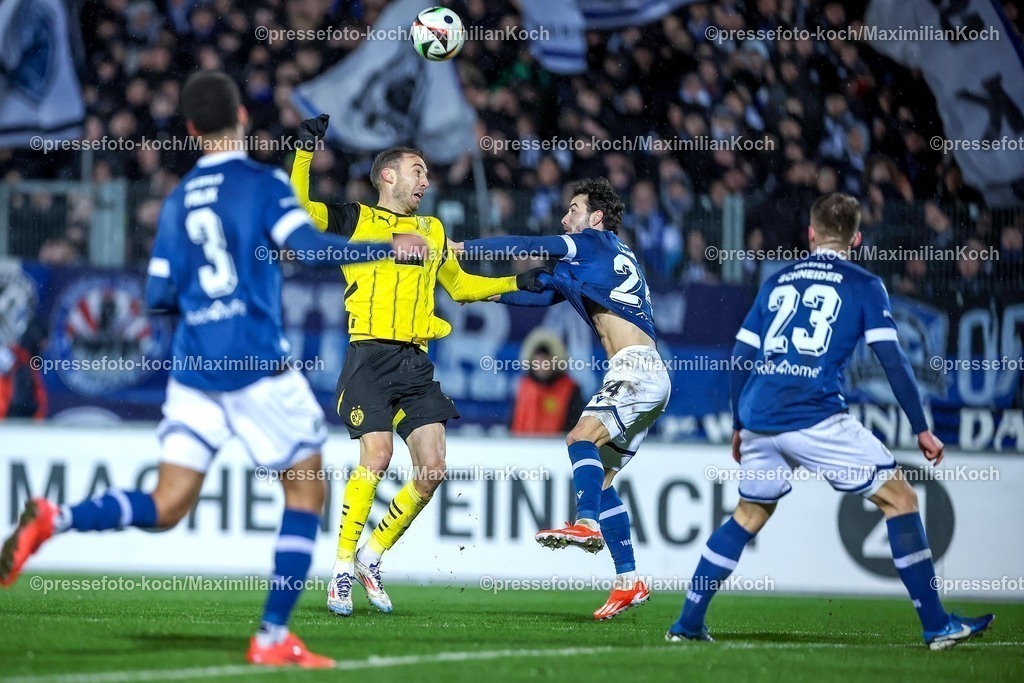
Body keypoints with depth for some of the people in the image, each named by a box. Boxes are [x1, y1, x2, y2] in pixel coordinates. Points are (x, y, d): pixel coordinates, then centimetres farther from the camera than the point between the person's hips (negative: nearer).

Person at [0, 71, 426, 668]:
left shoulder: (177, 202, 12)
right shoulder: (264, 185, -4)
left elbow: (160, 297, 11)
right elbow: (307, 247, -19)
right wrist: (389, 249, -11)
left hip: (194, 372, 5)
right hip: (257, 367, -5)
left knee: (166, 507, 6)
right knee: (307, 492, 9)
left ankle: (54, 520, -17)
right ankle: (273, 637, 3)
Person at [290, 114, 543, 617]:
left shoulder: (433, 231, 23)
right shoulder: (356, 220, 6)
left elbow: (458, 284, 36)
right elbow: (296, 206, -6)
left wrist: (518, 284, 30)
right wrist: (306, 151, -14)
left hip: (416, 364, 6)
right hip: (371, 356, -6)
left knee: (433, 471, -4)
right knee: (377, 457, -19)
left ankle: (373, 557, 13)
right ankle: (342, 569, -7)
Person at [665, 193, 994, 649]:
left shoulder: (777, 282, 19)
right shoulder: (863, 286, 6)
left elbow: (740, 358, 19)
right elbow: (893, 362, -2)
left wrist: (738, 427, 29)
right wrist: (922, 429, 4)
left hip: (759, 421, 5)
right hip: (817, 418, -5)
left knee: (749, 515, 25)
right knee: (900, 497, 4)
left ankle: (687, 624, 23)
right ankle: (936, 625, -2)